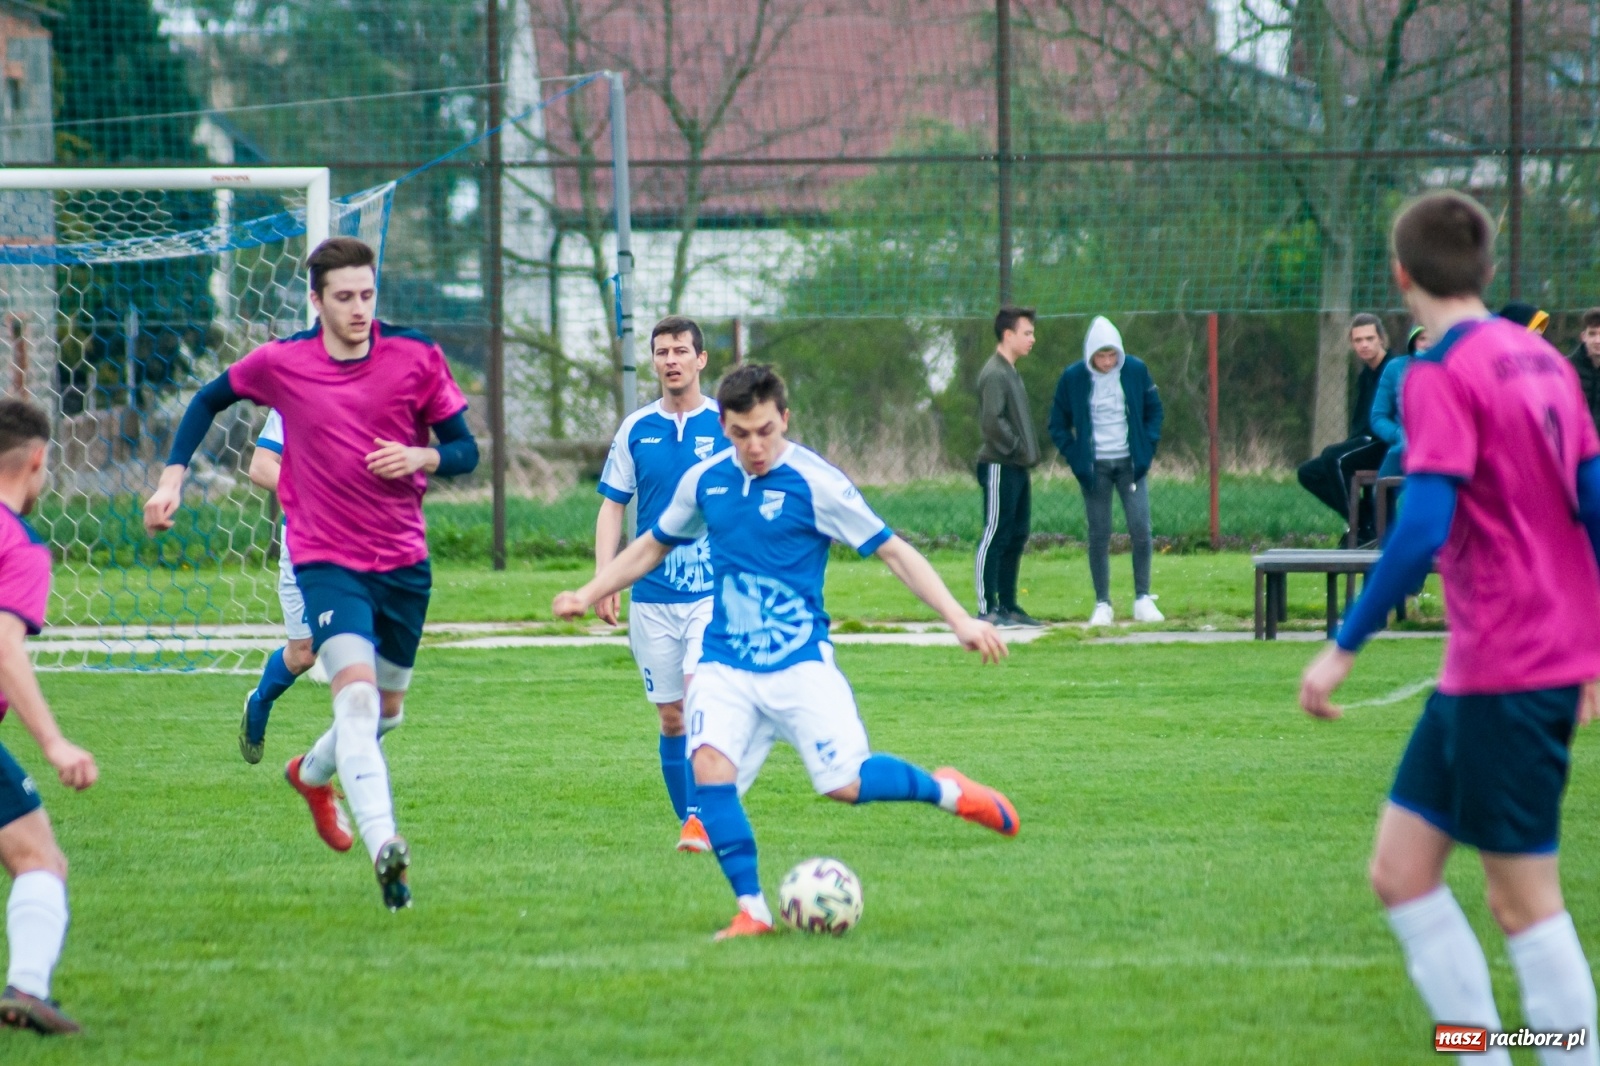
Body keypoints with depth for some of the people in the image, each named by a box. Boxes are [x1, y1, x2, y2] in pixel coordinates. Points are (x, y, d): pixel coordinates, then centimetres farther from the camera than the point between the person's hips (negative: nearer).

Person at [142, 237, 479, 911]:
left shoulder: (416, 359, -2)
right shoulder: (281, 364, -3)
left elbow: (465, 450, 2)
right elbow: (209, 401, 15)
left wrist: (421, 457, -19)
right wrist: (172, 477, 6)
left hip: (403, 559, 3)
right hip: (326, 559, -3)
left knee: (388, 709, 17)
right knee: (356, 692, -25)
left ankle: (314, 772, 50)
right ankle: (383, 844, -38)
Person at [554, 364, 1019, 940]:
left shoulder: (815, 482, -9)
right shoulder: (705, 481, 5)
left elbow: (893, 551, -6)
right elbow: (654, 544, 24)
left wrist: (960, 620, -13)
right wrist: (589, 594, 22)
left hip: (800, 661, -3)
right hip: (724, 663, 3)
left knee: (846, 782, -12)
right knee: (710, 764, -21)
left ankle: (945, 790, 18)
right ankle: (752, 910, -13)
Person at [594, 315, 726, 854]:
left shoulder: (728, 425, 0)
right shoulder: (635, 429, 6)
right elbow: (612, 506, 10)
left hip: (716, 591, -3)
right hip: (652, 596, 3)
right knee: (671, 716, 6)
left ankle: (703, 816, -16)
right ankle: (688, 822, 17)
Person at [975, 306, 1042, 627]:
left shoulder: (1010, 373, 17)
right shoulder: (994, 374, -14)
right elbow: (991, 421, -23)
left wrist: (1029, 451, 9)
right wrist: (1015, 447, -14)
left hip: (1017, 468, 10)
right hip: (1000, 467, -10)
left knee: (1016, 537, 12)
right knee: (995, 537, -7)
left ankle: (1008, 606, 18)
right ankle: (987, 609, -6)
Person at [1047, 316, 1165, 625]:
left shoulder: (1136, 371, -2)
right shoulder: (1073, 378, -4)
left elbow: (1154, 410, 11)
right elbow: (1058, 425, 5)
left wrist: (1148, 447, 0)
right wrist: (1074, 457, -5)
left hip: (1131, 463, 1)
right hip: (1094, 468, -1)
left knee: (1141, 530, -7)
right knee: (1099, 536, 0)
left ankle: (1143, 600, 2)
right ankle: (1102, 604, 5)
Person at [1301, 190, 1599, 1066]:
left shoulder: (1442, 376, -14)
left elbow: (1421, 530, -22)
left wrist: (1345, 647, -16)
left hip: (1504, 674, -8)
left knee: (1523, 896, -3)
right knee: (1400, 869, 10)